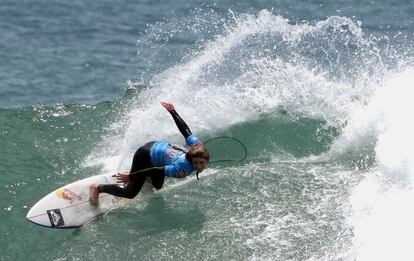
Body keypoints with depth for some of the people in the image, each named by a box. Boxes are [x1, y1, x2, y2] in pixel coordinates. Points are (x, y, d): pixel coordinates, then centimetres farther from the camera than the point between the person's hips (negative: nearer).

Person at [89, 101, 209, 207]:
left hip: (157, 146, 7)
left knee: (157, 186, 28)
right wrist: (130, 176, -27)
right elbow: (156, 171, -34)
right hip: (145, 156, -7)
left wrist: (173, 111, 1)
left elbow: (185, 131, -12)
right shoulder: (183, 168, -40)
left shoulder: (197, 146, -23)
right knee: (130, 193, 1)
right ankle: (97, 188, 16)